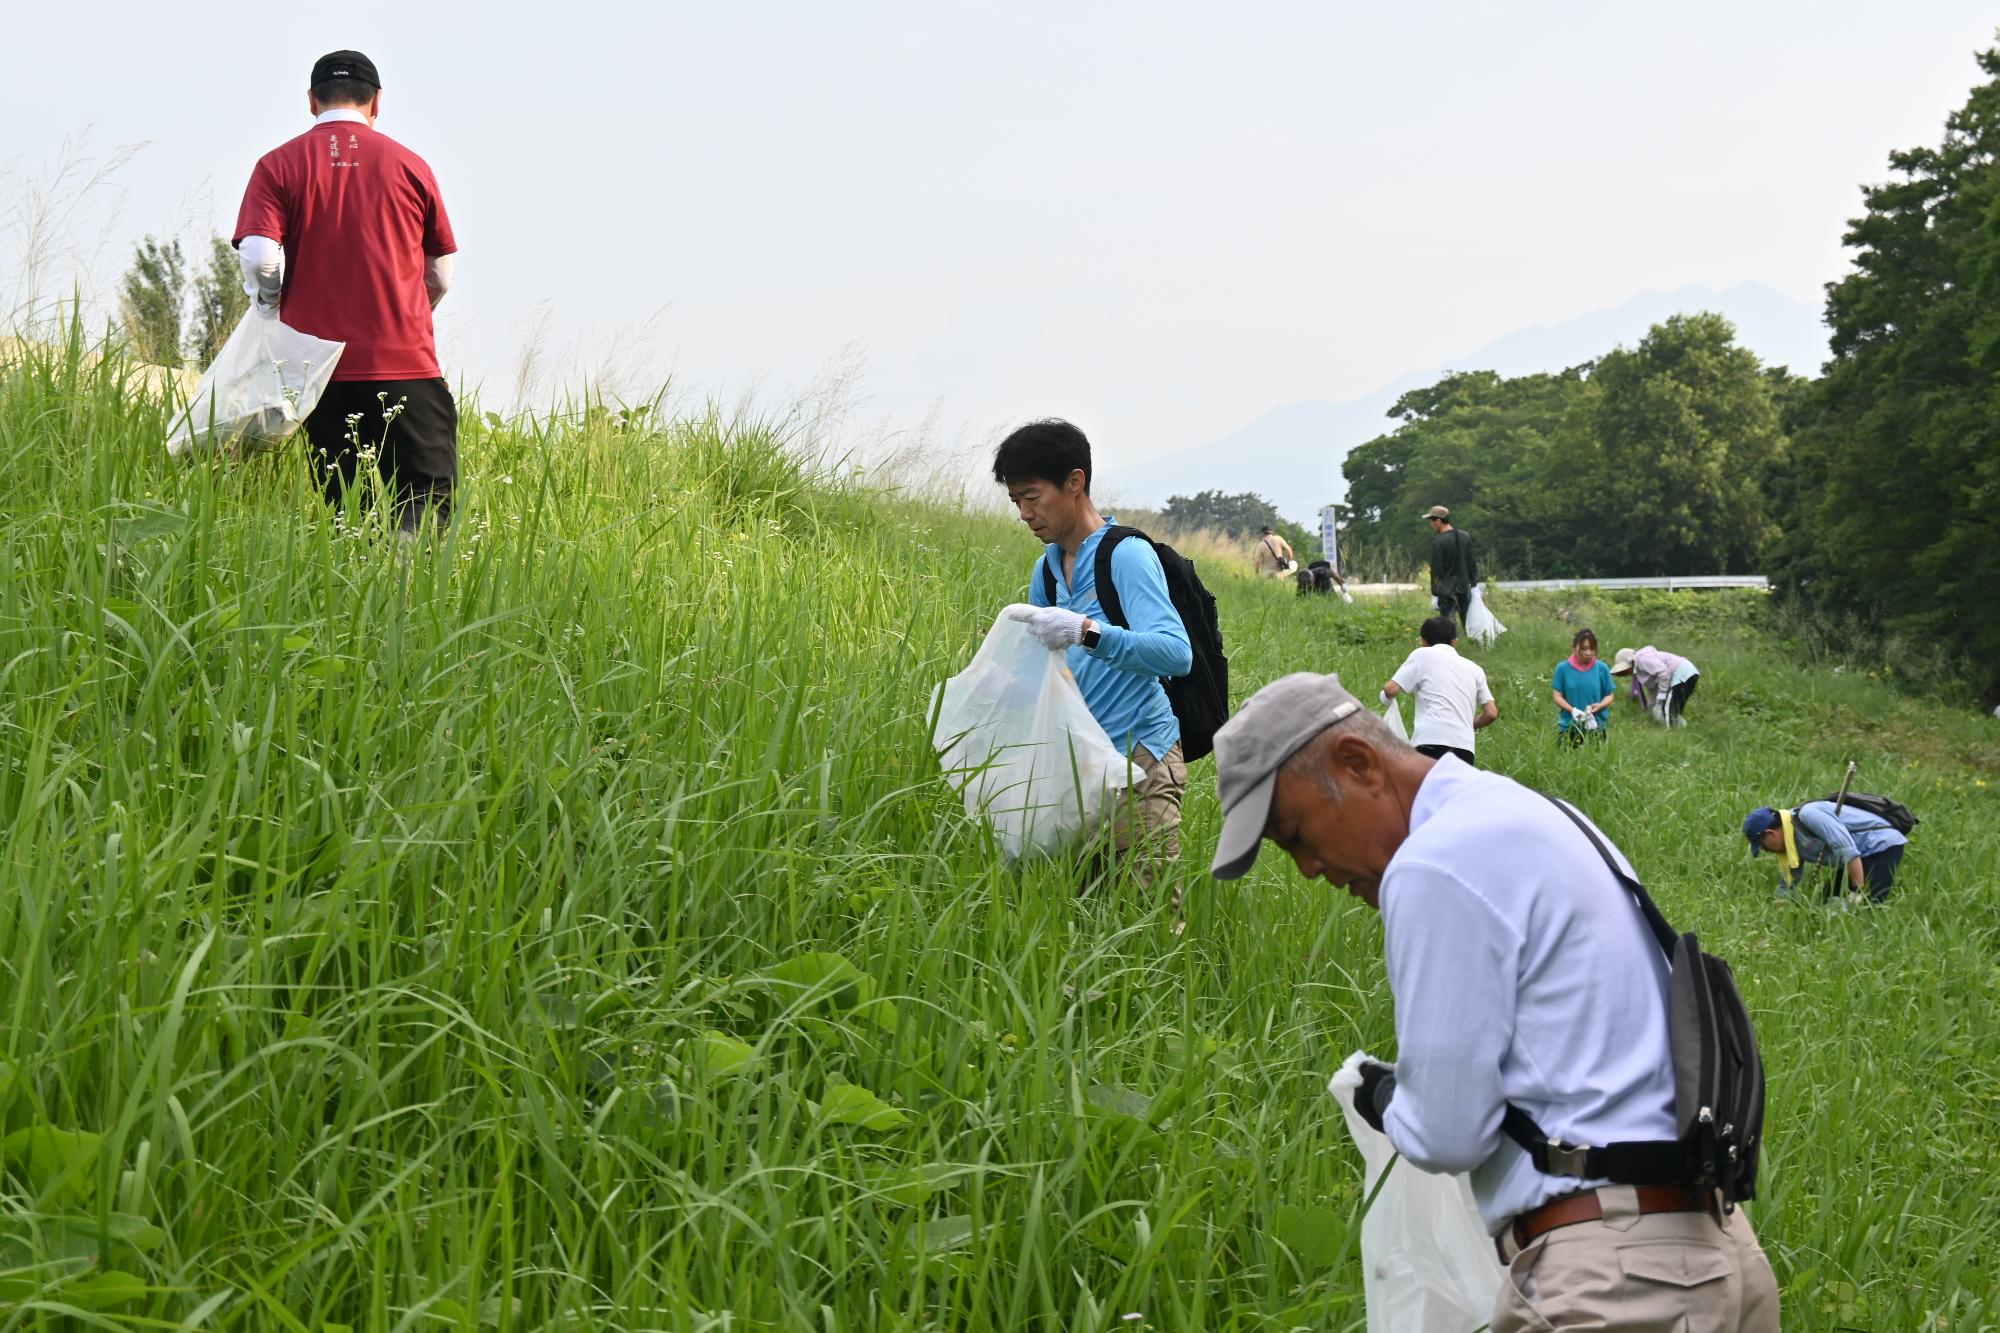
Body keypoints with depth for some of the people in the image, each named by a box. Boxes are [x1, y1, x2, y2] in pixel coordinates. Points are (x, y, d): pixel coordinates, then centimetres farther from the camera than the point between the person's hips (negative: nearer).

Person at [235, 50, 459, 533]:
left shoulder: (278, 165, 4)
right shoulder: (409, 165, 7)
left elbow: (258, 259, -8)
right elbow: (441, 278, 14)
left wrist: (272, 312, 11)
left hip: (322, 371, 1)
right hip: (408, 366, -1)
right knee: (428, 494, -3)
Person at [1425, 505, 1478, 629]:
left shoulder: (1438, 542, -14)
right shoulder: (1465, 536, 6)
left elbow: (1436, 570, -13)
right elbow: (1472, 564, 11)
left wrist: (1435, 593, -8)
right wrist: (1474, 584, 17)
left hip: (1447, 590, -6)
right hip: (1464, 588, 6)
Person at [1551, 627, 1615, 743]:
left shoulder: (1602, 668, -1)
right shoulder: (1563, 668, -3)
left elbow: (1609, 695, 5)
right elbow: (1557, 696, -2)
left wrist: (1599, 706, -16)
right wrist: (1572, 710, -19)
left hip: (1596, 727, 0)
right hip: (1569, 727, 0)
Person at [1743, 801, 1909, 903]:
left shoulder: (1808, 815, -23)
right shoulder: (1791, 844, 7)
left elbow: (1846, 848, -30)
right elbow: (1787, 887, 19)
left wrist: (1860, 892, -28)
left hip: (1883, 846, -10)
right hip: (1864, 854, 10)